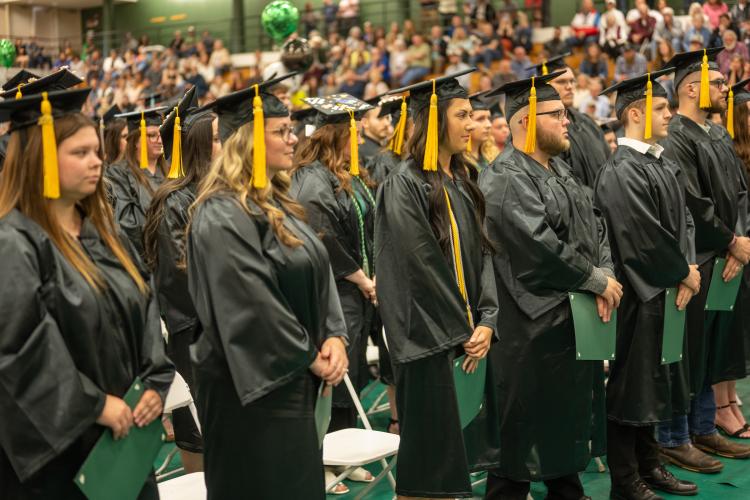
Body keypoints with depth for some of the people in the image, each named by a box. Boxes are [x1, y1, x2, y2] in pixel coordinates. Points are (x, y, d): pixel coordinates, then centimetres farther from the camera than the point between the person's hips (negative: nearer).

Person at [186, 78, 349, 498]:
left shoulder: (278, 203, 11)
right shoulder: (222, 216, -18)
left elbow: (318, 271, 10)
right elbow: (252, 307, -22)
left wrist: (333, 336, -5)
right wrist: (310, 355, -13)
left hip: (295, 380, 9)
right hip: (253, 383, -9)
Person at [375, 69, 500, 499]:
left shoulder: (463, 181, 12)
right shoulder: (405, 185, -12)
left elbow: (483, 253, 8)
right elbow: (421, 267, -16)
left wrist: (486, 321, -5)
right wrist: (461, 332, -12)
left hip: (469, 332, 8)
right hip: (428, 336, -8)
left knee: (467, 441, 12)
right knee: (431, 451, 0)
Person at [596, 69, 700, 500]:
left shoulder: (665, 166, 12)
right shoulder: (621, 171, -17)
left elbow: (684, 220, 13)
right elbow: (644, 237, -20)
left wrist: (690, 266, -4)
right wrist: (683, 273, -9)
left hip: (667, 291, 9)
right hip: (638, 294, -9)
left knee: (656, 382, 16)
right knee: (631, 384, 0)